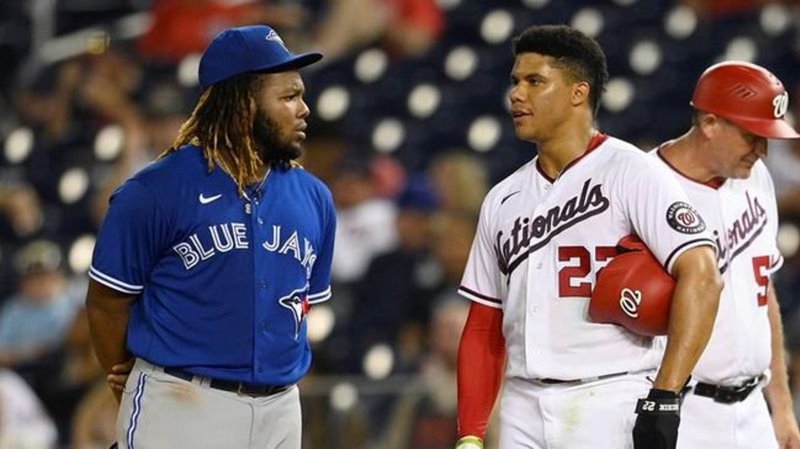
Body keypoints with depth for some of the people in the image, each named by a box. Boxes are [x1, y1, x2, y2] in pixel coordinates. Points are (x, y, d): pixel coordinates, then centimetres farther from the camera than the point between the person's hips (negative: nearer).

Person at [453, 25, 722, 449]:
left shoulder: (631, 173, -4)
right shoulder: (503, 200, 16)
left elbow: (700, 276, -15)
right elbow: (484, 328, 19)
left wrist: (663, 398, -22)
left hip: (609, 407, -6)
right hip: (523, 410, 6)